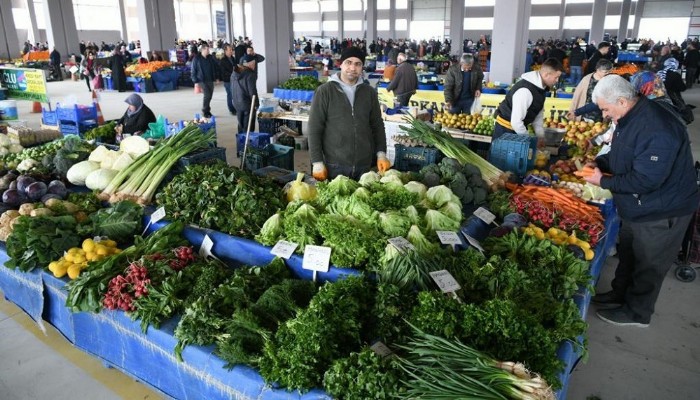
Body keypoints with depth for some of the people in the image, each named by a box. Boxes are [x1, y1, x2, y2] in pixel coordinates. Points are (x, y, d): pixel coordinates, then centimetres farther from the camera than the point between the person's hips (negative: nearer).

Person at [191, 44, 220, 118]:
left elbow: (216, 67, 16)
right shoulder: (196, 59, -5)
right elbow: (193, 71, -3)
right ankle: (205, 111, -2)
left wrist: (217, 77, 11)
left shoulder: (211, 58, 7)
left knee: (209, 95, 7)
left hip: (210, 80, 5)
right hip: (202, 80, -5)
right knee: (207, 95, -15)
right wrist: (195, 81, -7)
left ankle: (207, 111, 21)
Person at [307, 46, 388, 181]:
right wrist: (317, 163, -9)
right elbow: (314, 129, -5)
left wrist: (381, 154, 1)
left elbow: (377, 125, 12)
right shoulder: (325, 91, -4)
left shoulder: (369, 92, 7)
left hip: (365, 165, 3)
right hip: (335, 165, -3)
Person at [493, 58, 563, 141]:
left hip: (519, 127, 9)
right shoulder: (525, 90, -29)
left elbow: (539, 113, 10)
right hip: (505, 129, -9)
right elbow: (516, 122, -30)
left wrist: (540, 136, 3)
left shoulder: (541, 87, 1)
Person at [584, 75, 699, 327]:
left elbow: (645, 180, -32)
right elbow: (619, 154, 16)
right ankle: (620, 294, 43)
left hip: (661, 212, -9)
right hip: (636, 207, 10)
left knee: (648, 265, 8)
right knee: (627, 254, 24)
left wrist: (604, 181, -22)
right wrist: (600, 163, -3)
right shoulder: (629, 118, 1)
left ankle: (637, 313, 26)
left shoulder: (657, 130, -32)